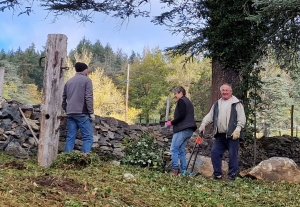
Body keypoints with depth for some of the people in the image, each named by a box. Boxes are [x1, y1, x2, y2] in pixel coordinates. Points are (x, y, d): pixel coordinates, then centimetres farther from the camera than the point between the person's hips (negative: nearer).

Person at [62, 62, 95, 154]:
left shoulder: (68, 82, 17)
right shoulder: (86, 80, -1)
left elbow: (63, 99, 18)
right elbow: (89, 98, -10)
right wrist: (91, 112, -7)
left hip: (70, 114, 6)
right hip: (82, 113, -6)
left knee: (70, 137, 7)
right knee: (88, 138, -5)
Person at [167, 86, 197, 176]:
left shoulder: (181, 101, -6)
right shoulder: (188, 102, 23)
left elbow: (181, 116, -18)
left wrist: (171, 122, -7)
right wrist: (173, 122, 17)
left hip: (182, 129, -10)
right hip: (189, 130, 10)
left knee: (174, 149, -7)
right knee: (181, 150, 11)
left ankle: (175, 169, -12)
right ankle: (184, 170, 9)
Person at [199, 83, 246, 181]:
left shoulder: (236, 103, 1)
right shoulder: (217, 104, 18)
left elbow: (242, 118, -6)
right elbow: (210, 115, 16)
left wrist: (238, 129, -18)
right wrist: (203, 124, 0)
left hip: (232, 135, -5)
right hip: (220, 135, 5)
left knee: (233, 155, -1)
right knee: (215, 153, 3)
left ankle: (232, 175, 9)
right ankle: (217, 173, 14)